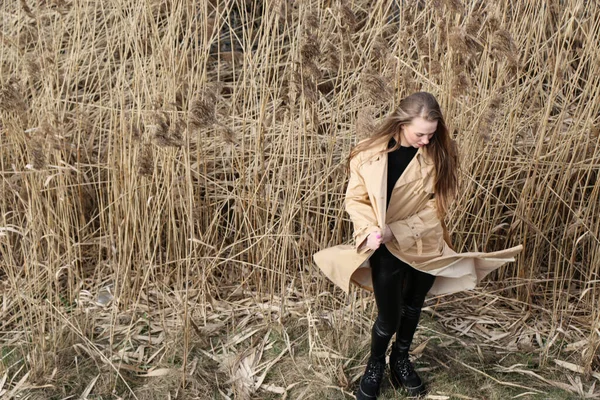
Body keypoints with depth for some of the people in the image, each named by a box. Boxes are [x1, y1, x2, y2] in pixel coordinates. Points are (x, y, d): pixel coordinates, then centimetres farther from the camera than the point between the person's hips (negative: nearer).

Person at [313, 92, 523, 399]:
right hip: (386, 250, -2)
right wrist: (372, 229, -26)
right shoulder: (370, 154, -16)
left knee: (412, 308, 22)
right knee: (389, 317, 6)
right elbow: (355, 199, -8)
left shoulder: (438, 154, -13)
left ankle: (400, 360, 48)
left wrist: (397, 230, -22)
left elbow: (437, 206, -13)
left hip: (424, 246, 2)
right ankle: (375, 365, 37)